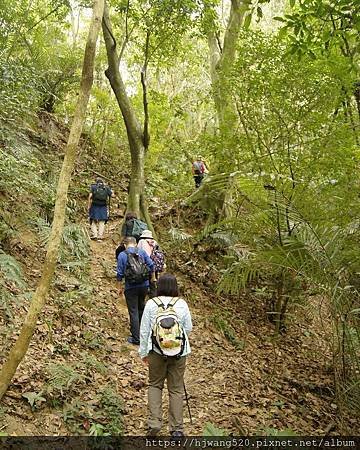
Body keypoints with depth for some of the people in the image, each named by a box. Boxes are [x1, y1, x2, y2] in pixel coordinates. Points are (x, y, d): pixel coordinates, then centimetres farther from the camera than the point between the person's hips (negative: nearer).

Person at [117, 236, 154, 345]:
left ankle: (136, 338, 6)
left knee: (133, 312, 4)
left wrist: (120, 287, 8)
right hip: (144, 285, 4)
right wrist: (148, 277, 17)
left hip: (131, 287, -3)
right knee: (141, 307, 23)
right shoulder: (142, 252, 2)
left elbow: (120, 273, -4)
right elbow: (151, 265, 1)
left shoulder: (122, 255, -5)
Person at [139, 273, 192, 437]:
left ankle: (154, 422, 11)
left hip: (156, 352, 0)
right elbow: (188, 328, 2)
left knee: (155, 384, 19)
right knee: (176, 388, 12)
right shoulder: (182, 304, -7)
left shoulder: (151, 304, -9)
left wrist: (143, 352, 9)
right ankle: (177, 428, 17)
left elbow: (144, 331, -3)